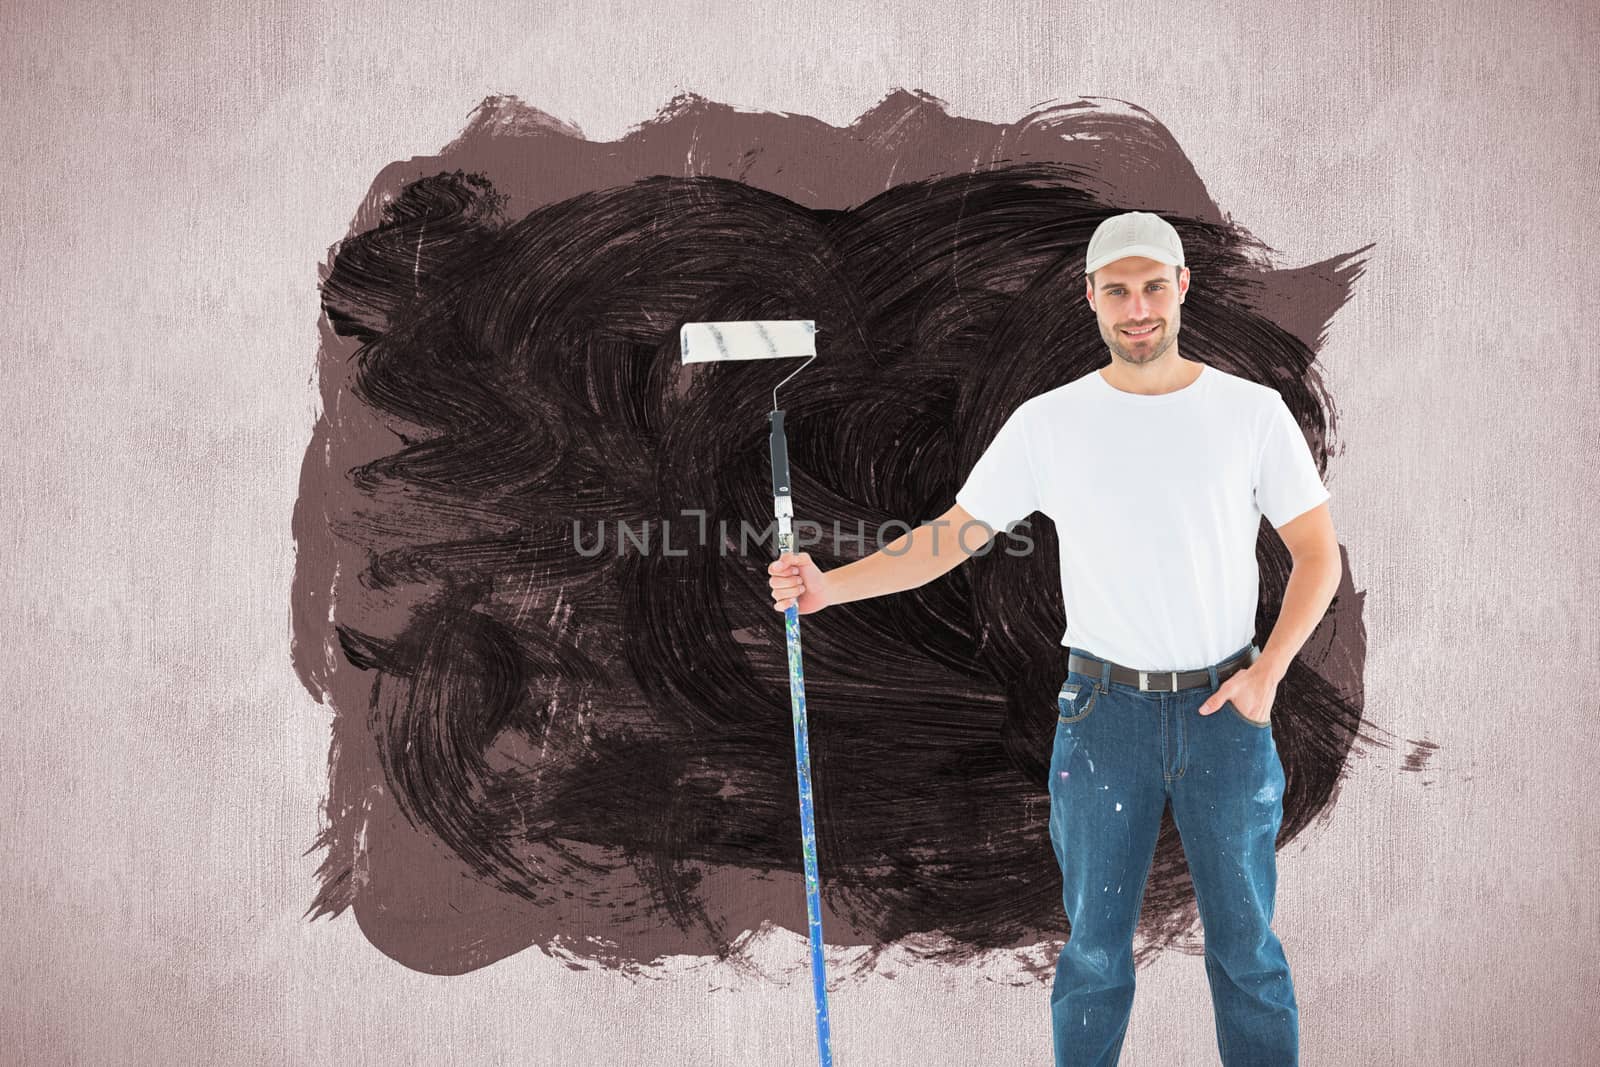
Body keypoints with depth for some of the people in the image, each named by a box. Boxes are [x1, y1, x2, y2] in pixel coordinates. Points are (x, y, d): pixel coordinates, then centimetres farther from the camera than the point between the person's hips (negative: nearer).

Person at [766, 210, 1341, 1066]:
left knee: (1246, 945, 8)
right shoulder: (1048, 423, 0)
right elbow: (950, 538, 3)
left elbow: (1318, 554, 5)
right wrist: (826, 586, -9)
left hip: (1226, 707, 0)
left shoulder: (1252, 411, 0)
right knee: (1095, 947, 8)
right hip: (1105, 708, 0)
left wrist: (1268, 671, -7)